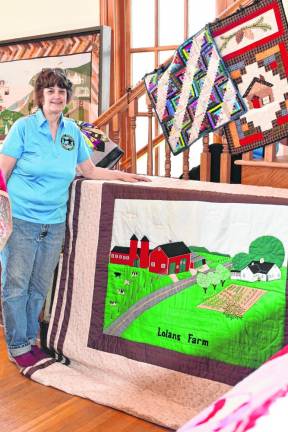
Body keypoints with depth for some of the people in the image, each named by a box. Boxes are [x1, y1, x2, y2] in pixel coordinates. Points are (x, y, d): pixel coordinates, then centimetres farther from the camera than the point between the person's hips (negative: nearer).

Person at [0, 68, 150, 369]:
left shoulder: (72, 131, 10)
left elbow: (90, 170, 20)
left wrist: (124, 176, 15)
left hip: (54, 223, 4)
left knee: (40, 288, 12)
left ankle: (30, 339, 28)